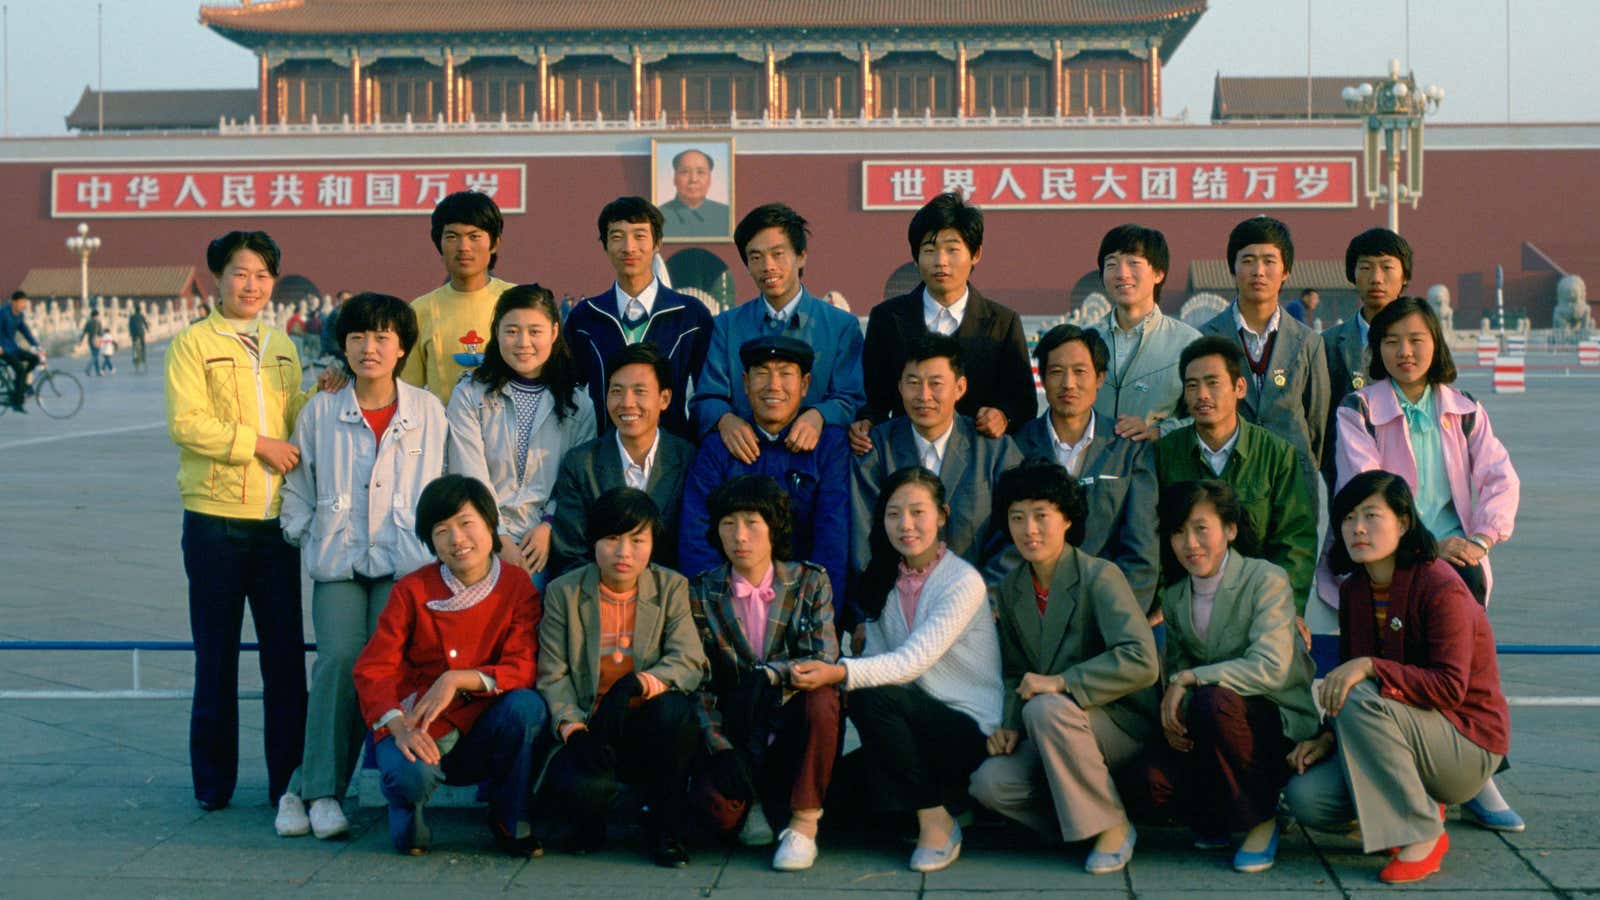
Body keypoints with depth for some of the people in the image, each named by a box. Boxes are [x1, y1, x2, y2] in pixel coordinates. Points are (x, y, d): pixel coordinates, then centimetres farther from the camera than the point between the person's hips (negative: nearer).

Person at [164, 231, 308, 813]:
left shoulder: (282, 346, 16)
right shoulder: (193, 344, 0)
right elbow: (187, 423, -11)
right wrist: (257, 444, -14)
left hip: (277, 519, 4)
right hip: (216, 519, -4)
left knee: (286, 653, 3)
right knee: (216, 655, 4)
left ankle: (288, 779, 9)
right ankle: (213, 781, 14)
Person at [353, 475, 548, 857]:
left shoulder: (517, 586, -3)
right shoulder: (412, 590, -4)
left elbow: (523, 668, -12)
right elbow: (371, 670, -8)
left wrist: (457, 679, -28)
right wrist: (398, 727, -26)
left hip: (485, 732, 2)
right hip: (419, 729, -1)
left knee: (527, 705, -30)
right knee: (411, 774, -35)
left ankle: (513, 822, -7)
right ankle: (407, 811, 6)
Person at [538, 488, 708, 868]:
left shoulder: (671, 587, 3)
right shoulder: (564, 592, 3)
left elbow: (689, 661, -11)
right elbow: (553, 675, -3)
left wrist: (640, 684, -32)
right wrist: (570, 725, -22)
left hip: (649, 729, 1)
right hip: (592, 732, -1)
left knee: (674, 710, -35)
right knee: (584, 787, -34)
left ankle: (666, 828, -11)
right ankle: (589, 824, 10)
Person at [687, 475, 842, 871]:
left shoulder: (810, 581, 2)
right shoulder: (703, 593, 3)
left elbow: (826, 658, -11)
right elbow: (700, 683, -1)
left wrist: (768, 675, -29)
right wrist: (720, 748, -15)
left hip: (796, 729, 0)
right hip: (738, 738, 0)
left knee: (821, 697, -34)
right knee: (718, 807, -31)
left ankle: (804, 823, -17)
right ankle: (755, 802, 8)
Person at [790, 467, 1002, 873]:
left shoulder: (963, 581, -10)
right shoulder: (884, 581, 11)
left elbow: (914, 661, -22)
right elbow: (876, 658, 5)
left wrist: (839, 673, -36)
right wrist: (821, 672, -16)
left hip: (972, 732, -6)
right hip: (916, 725, 6)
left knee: (873, 696, -30)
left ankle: (936, 820, -16)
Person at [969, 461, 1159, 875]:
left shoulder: (1100, 577, -15)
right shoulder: (1010, 589, 6)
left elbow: (1142, 662, -27)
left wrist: (1060, 682, -29)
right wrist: (1010, 726, -4)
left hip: (1124, 723, -5)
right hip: (1058, 732, 5)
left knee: (1046, 708, -34)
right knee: (989, 782, -20)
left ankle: (1113, 827, -17)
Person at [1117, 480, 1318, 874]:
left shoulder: (1267, 580, -10)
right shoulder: (1174, 599, 9)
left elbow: (1271, 668, -22)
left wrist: (1188, 680, -22)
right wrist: (1173, 713, -10)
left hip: (1281, 725, -4)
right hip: (1205, 732, 5)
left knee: (1213, 701, -38)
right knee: (1142, 785, -24)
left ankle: (1261, 819, -14)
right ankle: (1218, 820, 10)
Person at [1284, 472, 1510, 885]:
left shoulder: (1440, 588, -18)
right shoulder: (1354, 590, 6)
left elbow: (1450, 687, -24)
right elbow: (1348, 676, 11)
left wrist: (1370, 667, -33)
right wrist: (1327, 736, -7)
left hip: (1468, 747, -7)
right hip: (1406, 733, 7)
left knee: (1362, 701, -34)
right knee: (1305, 796, -16)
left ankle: (1422, 835, -22)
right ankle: (1417, 806, 8)